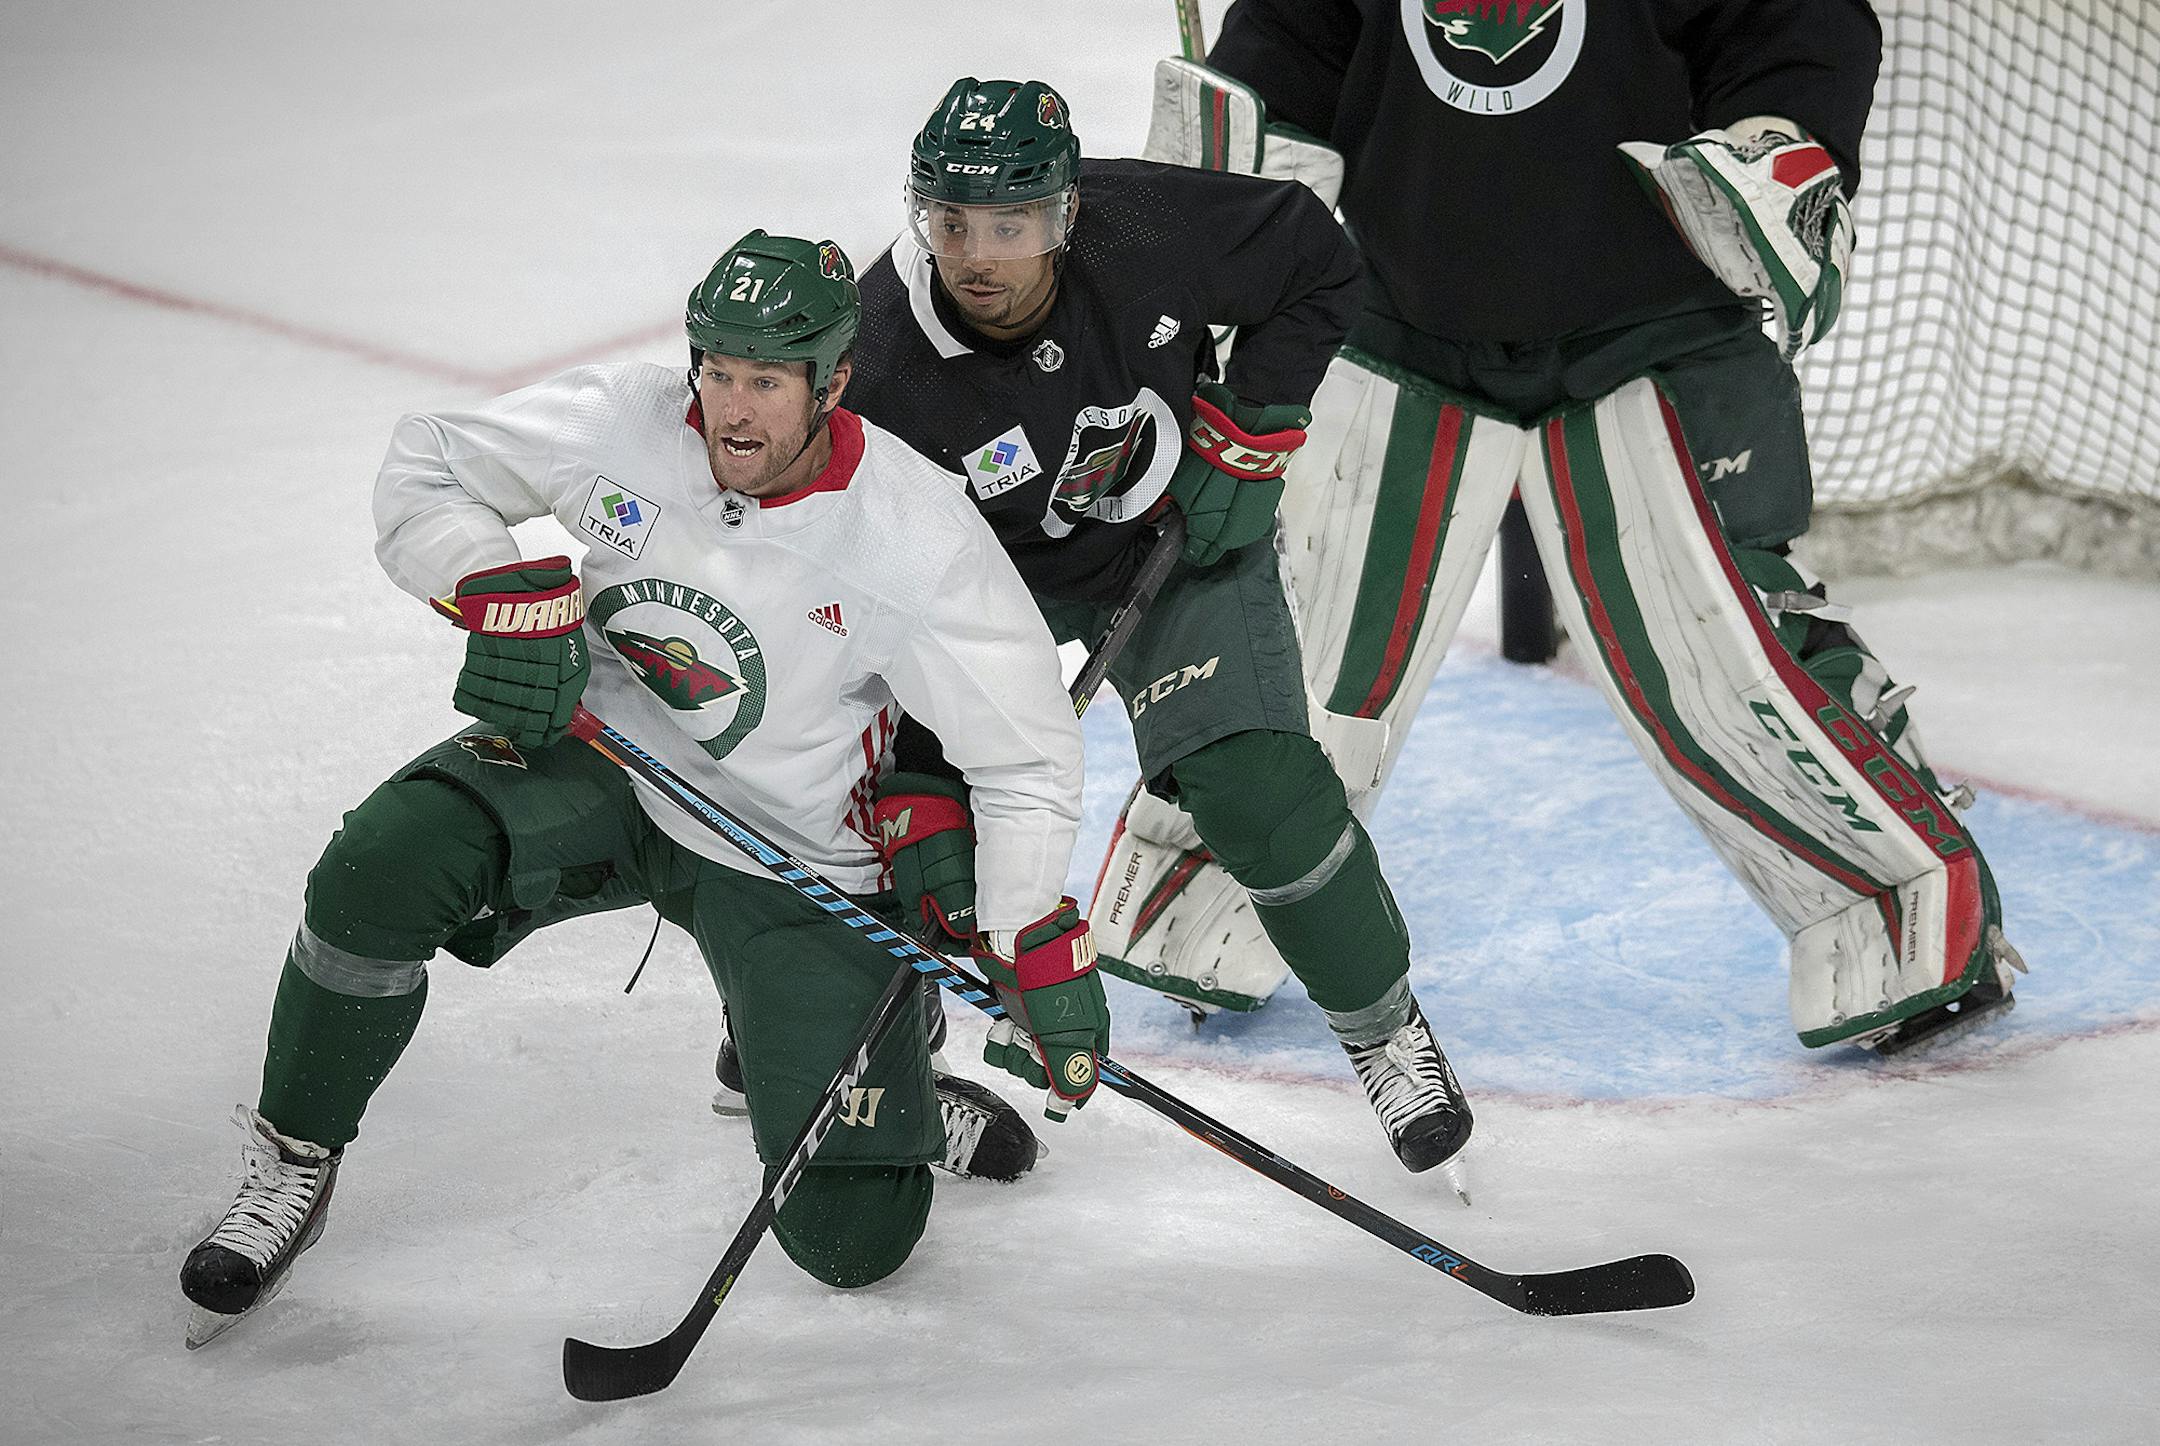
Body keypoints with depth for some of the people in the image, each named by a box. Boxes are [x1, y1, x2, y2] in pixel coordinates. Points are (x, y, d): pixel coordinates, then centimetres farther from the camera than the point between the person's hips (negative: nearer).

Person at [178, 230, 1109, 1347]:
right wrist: (505, 594, -19)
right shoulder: (619, 423, -16)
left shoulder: (917, 535, -22)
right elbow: (424, 470, -1)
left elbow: (1026, 758, -15)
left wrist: (1040, 949, -22)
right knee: (378, 870, -28)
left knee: (849, 1238, -6)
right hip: (596, 758, 2)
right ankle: (293, 1166, -6)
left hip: (794, 861, -2)